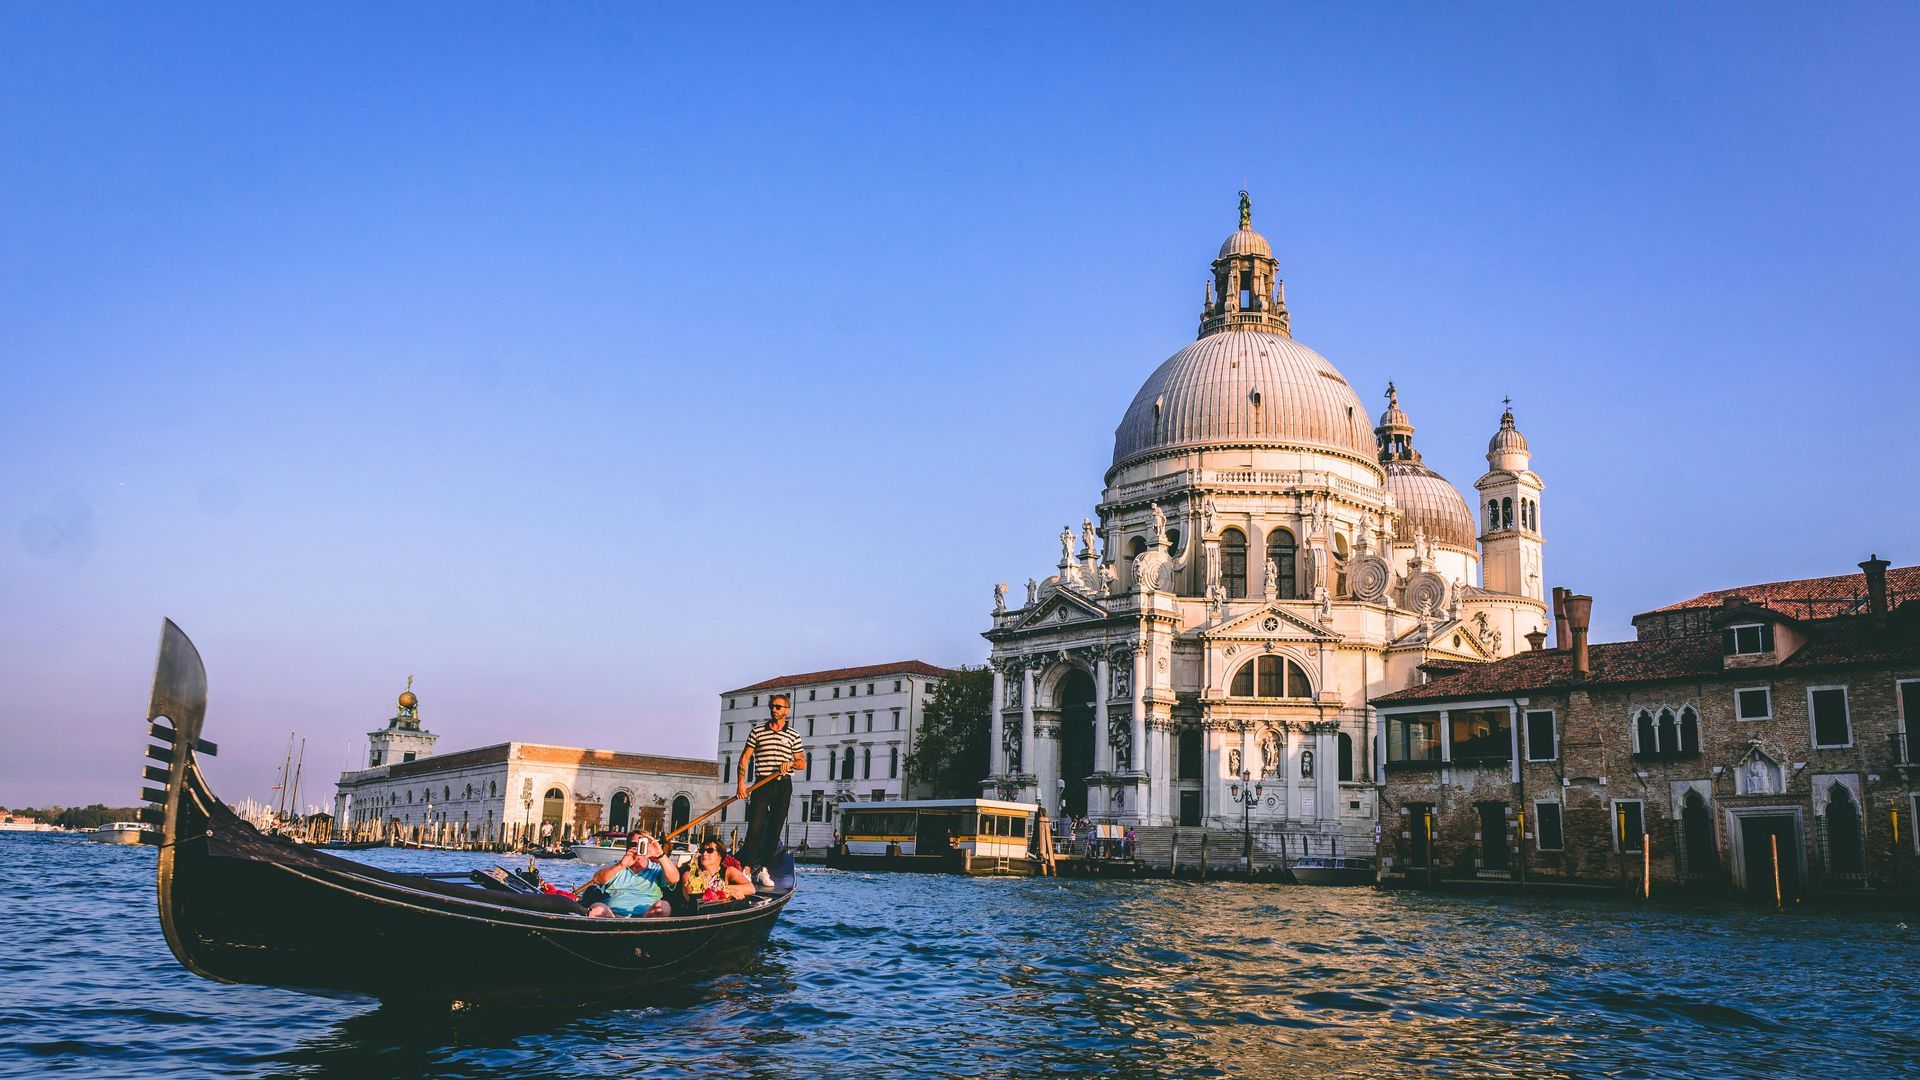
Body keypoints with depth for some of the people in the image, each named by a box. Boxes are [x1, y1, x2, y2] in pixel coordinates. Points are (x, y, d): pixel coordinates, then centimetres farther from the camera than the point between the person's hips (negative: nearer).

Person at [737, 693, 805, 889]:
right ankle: (747, 868, -8)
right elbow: (745, 757, 4)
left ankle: (764, 869, 7)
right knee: (755, 827, -9)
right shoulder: (758, 731, 6)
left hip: (783, 785, 2)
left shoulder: (793, 736, 9)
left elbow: (802, 763, 10)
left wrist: (791, 763, -13)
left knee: (775, 829, 2)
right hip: (762, 784, -2)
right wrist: (741, 782, -8)